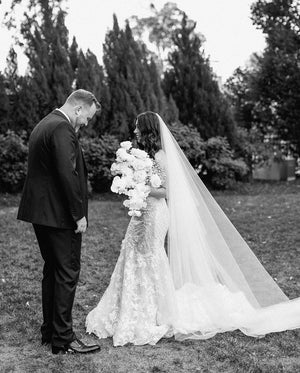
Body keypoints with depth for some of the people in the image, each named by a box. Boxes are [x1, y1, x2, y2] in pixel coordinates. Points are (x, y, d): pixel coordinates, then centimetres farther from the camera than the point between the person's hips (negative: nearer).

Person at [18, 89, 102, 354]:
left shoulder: (44, 124, 16)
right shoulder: (62, 129, -17)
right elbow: (68, 174, -23)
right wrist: (79, 215, -18)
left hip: (41, 212, 10)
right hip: (59, 215, -10)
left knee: (52, 271, 17)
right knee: (67, 274, -2)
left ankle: (49, 331, 27)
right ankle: (63, 339, 7)